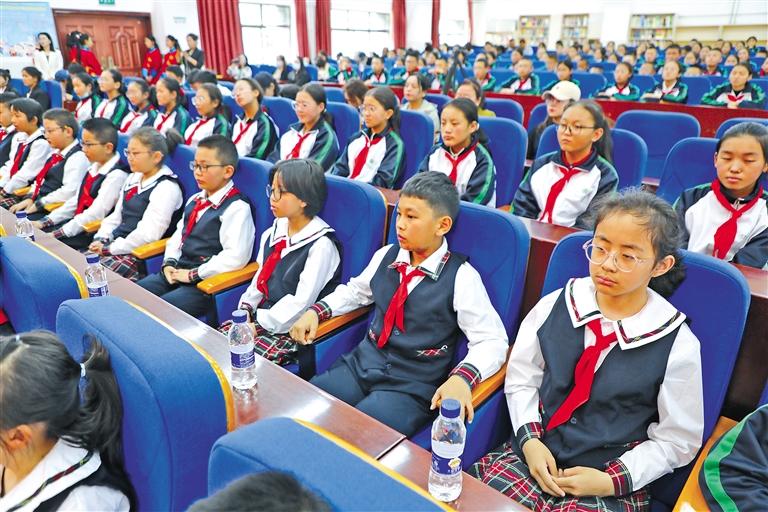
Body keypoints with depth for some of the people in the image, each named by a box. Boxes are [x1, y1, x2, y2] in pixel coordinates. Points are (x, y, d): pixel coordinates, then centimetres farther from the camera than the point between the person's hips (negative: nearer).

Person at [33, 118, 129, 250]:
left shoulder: (116, 175, -18)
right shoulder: (94, 167, 11)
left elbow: (95, 215, -22)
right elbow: (75, 201, 14)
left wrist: (57, 234, -20)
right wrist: (44, 222, 6)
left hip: (94, 234, -9)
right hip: (78, 224, 9)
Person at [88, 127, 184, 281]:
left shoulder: (167, 187, -12)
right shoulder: (133, 178, 15)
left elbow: (148, 234, -19)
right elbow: (116, 216, 20)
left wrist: (111, 248, -15)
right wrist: (101, 240, 3)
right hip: (115, 244, 8)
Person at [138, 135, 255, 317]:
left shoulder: (237, 208, -14)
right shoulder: (194, 200, 16)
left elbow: (236, 256, -23)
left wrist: (193, 274, -17)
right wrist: (169, 263, 3)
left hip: (206, 284, -8)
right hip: (176, 273, 8)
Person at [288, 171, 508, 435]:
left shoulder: (461, 277, -11)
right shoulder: (386, 256, 4)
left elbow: (493, 340, -10)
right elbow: (355, 290, 22)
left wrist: (462, 377, -28)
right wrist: (316, 311, 6)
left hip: (413, 387, -5)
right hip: (362, 365, 5)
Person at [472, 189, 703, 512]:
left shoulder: (677, 344, -9)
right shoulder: (554, 306, -3)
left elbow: (676, 440, 0)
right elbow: (521, 379, 5)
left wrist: (612, 480, -10)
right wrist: (529, 440, -8)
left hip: (612, 484, -1)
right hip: (534, 454, 2)